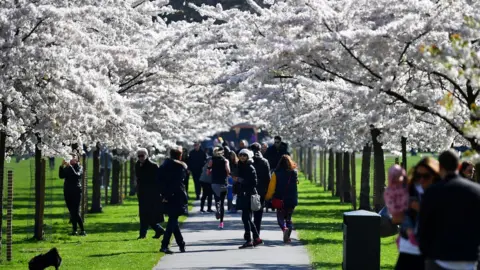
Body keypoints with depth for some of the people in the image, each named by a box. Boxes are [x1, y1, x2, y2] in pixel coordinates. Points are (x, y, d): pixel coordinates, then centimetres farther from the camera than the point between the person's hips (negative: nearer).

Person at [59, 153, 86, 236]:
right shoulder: (66, 168, 12)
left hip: (76, 192, -5)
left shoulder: (79, 167, 0)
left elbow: (76, 175, -19)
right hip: (67, 192, 5)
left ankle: (82, 230, -8)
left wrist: (70, 166, -25)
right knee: (72, 213, 6)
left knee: (76, 212, -11)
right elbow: (61, 176, 0)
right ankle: (74, 230, 11)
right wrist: (62, 166, -11)